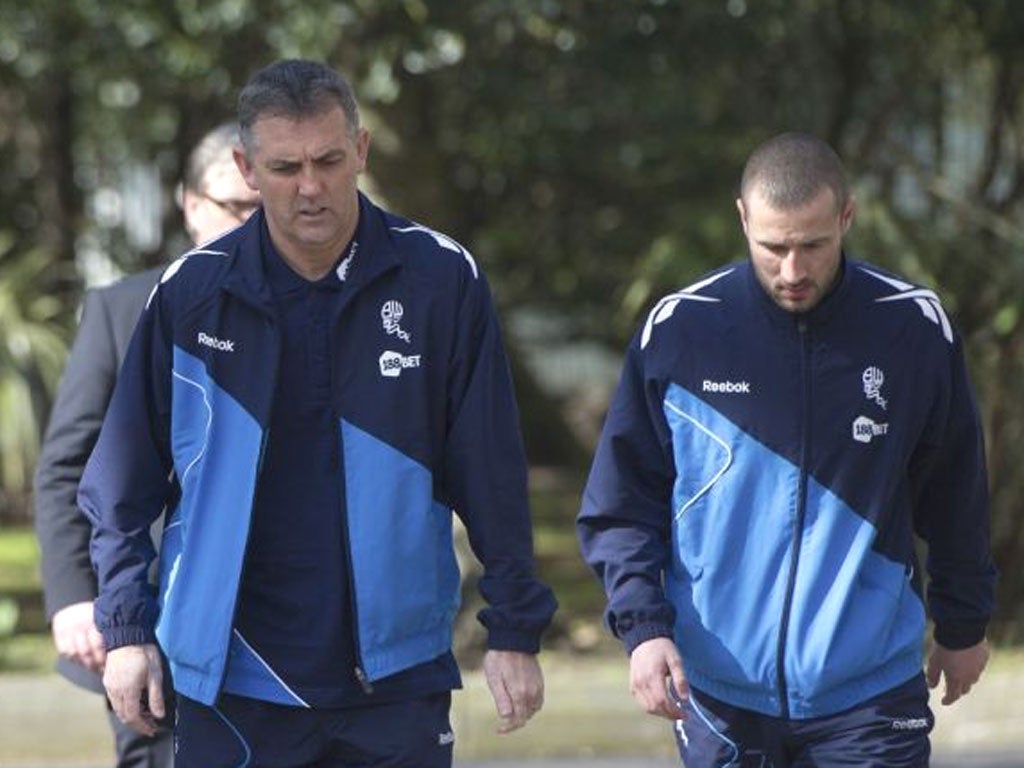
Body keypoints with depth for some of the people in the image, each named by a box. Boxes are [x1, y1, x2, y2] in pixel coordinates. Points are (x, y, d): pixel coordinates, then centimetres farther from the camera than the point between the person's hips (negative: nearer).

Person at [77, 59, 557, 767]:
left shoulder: (440, 278, -1)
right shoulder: (191, 295, 0)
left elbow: (493, 477, 2)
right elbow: (123, 487, 8)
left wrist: (514, 629, 1)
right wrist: (126, 626, 4)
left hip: (396, 675, 0)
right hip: (232, 681, 0)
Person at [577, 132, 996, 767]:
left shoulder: (915, 328, -2)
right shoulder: (678, 330, -4)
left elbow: (957, 497, 12)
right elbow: (619, 506, 1)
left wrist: (965, 625, 20)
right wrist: (644, 625, -13)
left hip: (870, 697, -1)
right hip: (719, 694, 1)